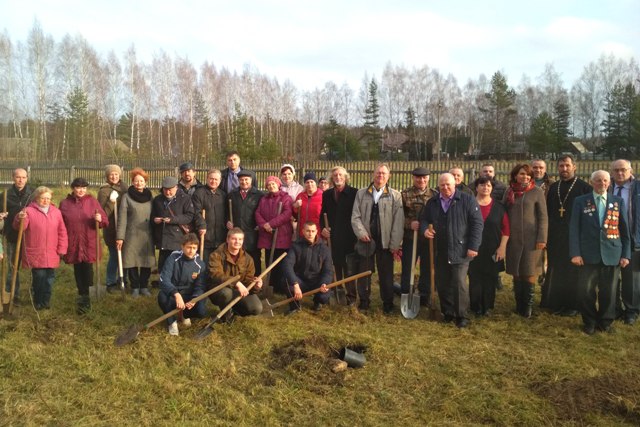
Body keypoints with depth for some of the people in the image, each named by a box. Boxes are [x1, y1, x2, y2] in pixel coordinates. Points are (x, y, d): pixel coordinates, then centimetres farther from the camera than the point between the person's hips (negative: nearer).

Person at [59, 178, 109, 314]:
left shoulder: (92, 201, 2)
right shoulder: (64, 203, 5)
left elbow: (105, 220, 1)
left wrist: (100, 219, -22)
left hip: (89, 244, -2)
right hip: (73, 245, 2)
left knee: (87, 270, -7)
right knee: (78, 271, 10)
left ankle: (85, 300, 1)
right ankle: (83, 298, 23)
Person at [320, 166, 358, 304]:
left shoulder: (354, 193, -4)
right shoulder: (327, 194, 10)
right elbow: (322, 214, 15)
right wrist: (323, 228, 0)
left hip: (349, 237, -4)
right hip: (332, 237, 4)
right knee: (335, 266, 9)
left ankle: (351, 296, 12)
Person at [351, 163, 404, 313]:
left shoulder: (395, 195, 0)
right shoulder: (361, 193, 5)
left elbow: (398, 222, -3)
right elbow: (355, 217, 4)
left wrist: (395, 244, -8)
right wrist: (361, 233, -11)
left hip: (385, 242, -1)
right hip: (366, 240, 1)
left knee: (386, 274, 7)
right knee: (364, 272, 9)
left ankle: (387, 303, 21)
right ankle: (364, 301, 24)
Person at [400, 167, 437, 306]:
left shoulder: (434, 195, 4)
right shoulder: (405, 194, -1)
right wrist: (410, 223, -17)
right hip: (410, 238, -1)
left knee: (427, 270, 11)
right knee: (407, 269, 7)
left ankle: (424, 298, 25)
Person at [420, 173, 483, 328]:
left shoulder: (467, 200, -5)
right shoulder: (432, 202, 9)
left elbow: (477, 223, -7)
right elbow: (424, 219, 19)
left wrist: (473, 246, -12)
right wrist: (424, 229, -5)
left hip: (460, 251, -5)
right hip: (440, 251, 5)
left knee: (459, 283, -7)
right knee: (441, 284, 10)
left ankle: (462, 316, 7)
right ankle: (448, 313, 27)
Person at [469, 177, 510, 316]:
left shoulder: (499, 206, 5)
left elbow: (506, 228, 4)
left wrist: (502, 247, -3)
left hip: (493, 251, 1)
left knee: (490, 279, 5)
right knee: (475, 279, 2)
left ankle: (487, 307, 17)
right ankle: (476, 307, 13)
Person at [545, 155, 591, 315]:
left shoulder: (584, 187, -3)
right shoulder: (553, 187, 11)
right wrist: (547, 234, 6)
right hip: (555, 237, 4)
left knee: (573, 272, 3)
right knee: (555, 271, 8)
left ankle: (573, 305, 12)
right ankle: (556, 303, 17)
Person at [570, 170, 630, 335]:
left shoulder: (619, 201, 9)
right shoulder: (580, 201, 4)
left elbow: (625, 230, 9)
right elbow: (574, 228, -1)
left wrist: (626, 254, 3)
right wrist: (575, 253, -9)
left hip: (612, 255, 1)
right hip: (588, 255, -1)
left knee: (608, 291, 8)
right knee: (585, 291, -2)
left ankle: (605, 321, 29)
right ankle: (589, 321, 20)